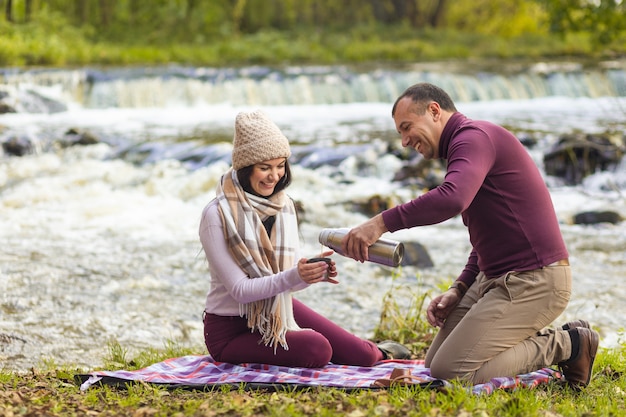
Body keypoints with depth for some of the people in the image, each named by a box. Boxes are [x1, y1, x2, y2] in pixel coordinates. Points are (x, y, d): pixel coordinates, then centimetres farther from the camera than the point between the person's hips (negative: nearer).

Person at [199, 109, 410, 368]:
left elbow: (292, 280, 1)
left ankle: (377, 352, 32)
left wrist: (316, 273, -22)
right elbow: (239, 290, -22)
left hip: (279, 311, 6)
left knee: (361, 356, -4)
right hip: (231, 329, -6)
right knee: (316, 349, -28)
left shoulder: (283, 205, 1)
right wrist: (292, 276, -35)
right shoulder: (217, 216, -19)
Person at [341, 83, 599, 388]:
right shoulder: (465, 146, 22)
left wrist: (382, 222, -31)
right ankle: (546, 340, 11)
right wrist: (458, 290, 11)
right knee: (434, 365, 10)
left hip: (534, 280, -11)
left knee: (450, 372, -15)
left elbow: (451, 199, -34)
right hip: (495, 278, 11)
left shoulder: (475, 136, -12)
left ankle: (566, 344, -3)